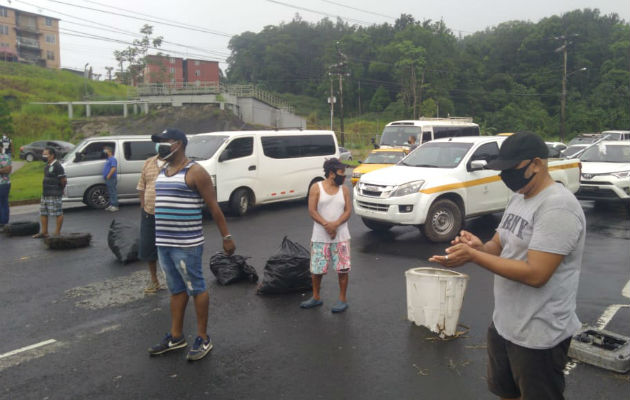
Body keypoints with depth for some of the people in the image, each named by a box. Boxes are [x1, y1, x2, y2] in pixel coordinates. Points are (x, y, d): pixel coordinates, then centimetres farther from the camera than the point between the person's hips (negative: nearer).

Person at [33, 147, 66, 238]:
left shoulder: (57, 166, -15)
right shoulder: (47, 165, 14)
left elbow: (64, 180, -16)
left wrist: (60, 189, -1)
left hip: (54, 195, -10)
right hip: (45, 193, 10)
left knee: (58, 213, -1)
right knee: (43, 213, 14)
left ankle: (57, 232, 6)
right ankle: (44, 232, 23)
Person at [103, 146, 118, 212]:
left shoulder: (112, 159, -11)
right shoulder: (108, 159, 21)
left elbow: (114, 168, -23)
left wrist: (108, 175, -23)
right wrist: (106, 177, 18)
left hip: (111, 179, -11)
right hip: (108, 179, 11)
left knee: (113, 192, -9)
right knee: (110, 192, 13)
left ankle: (115, 206, -8)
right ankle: (111, 205, 18)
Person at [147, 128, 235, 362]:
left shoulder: (194, 172, -10)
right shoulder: (162, 172, 14)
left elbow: (213, 207, -11)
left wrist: (226, 237, -14)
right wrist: (160, 238, 17)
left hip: (186, 245, -8)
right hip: (163, 243, 8)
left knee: (196, 289, 2)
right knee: (176, 290, 16)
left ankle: (203, 339, 13)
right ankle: (176, 337, 27)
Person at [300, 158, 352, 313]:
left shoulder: (344, 190, 5)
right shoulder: (316, 188, -3)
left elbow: (348, 211, -2)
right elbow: (312, 211, -9)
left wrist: (335, 224, -18)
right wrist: (326, 225, -20)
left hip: (341, 236, 1)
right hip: (320, 237, -1)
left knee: (343, 268, 1)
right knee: (316, 269, 7)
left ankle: (342, 299, 15)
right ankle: (316, 297, 26)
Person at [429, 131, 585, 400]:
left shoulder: (557, 207, -23)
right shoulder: (519, 198, 7)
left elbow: (535, 274, -29)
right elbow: (500, 246, 13)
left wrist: (472, 255, -28)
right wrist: (479, 246, -11)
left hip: (539, 335, -9)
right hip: (503, 323, 9)